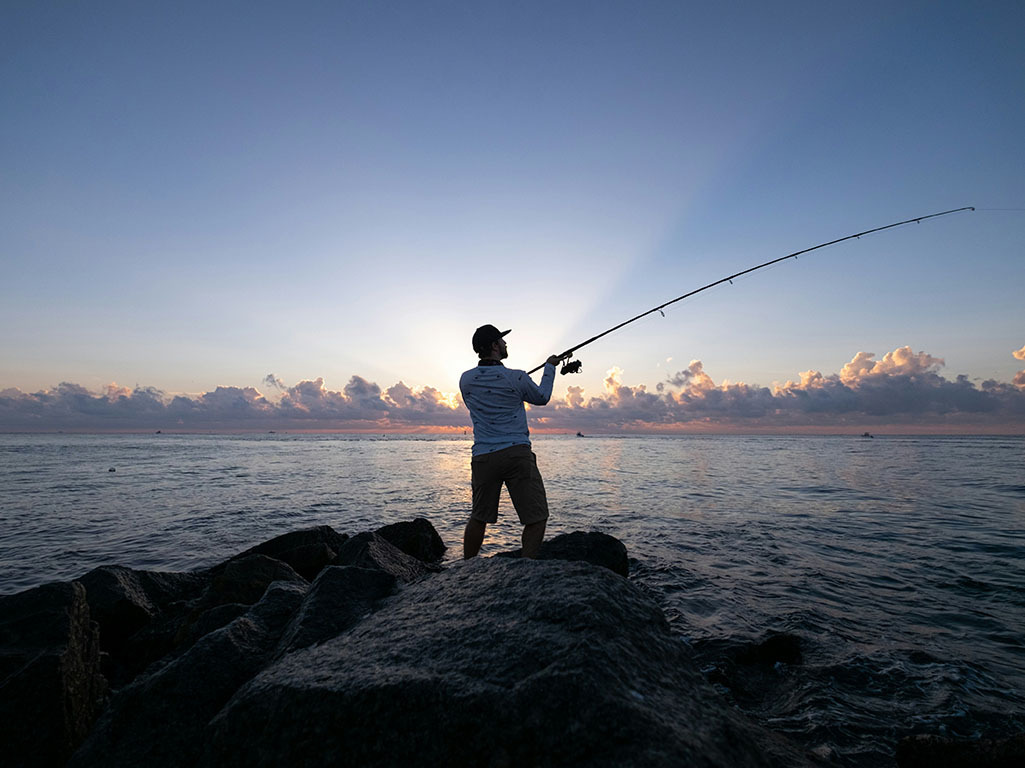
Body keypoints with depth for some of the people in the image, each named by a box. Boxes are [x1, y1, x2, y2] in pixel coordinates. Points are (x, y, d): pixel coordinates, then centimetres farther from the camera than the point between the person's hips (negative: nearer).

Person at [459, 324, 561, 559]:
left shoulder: (466, 380, 5)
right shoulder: (516, 378, -4)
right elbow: (542, 397, 15)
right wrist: (549, 367, 29)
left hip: (483, 457, 5)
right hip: (517, 453, -4)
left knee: (479, 517, 17)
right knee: (537, 517, 3)